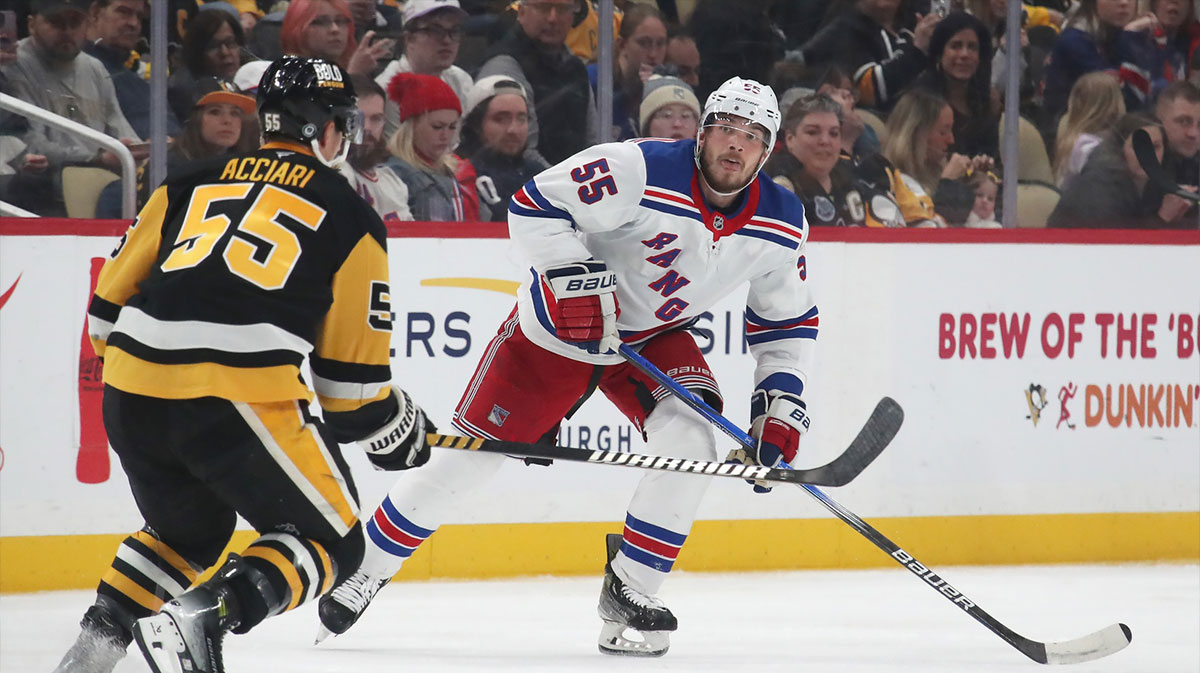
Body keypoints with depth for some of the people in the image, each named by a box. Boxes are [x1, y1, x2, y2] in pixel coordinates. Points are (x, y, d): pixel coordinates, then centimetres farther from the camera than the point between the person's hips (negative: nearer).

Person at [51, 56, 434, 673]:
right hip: (238, 393, -6)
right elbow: (352, 372, 12)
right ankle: (206, 615, -17)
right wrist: (399, 433, 30)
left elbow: (110, 303, 21)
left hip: (130, 391, 6)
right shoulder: (349, 218, 12)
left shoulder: (189, 186, 22)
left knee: (189, 530, 31)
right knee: (330, 540, 8)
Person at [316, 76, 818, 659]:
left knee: (690, 438, -24)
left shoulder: (781, 223, -12)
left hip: (656, 337, 4)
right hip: (559, 328, -4)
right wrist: (574, 279, -35)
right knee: (470, 456, -2)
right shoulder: (639, 170, -29)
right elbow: (535, 207, -25)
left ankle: (629, 591, -10)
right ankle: (366, 567, 18)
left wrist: (782, 403, -10)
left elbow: (789, 323, 1)